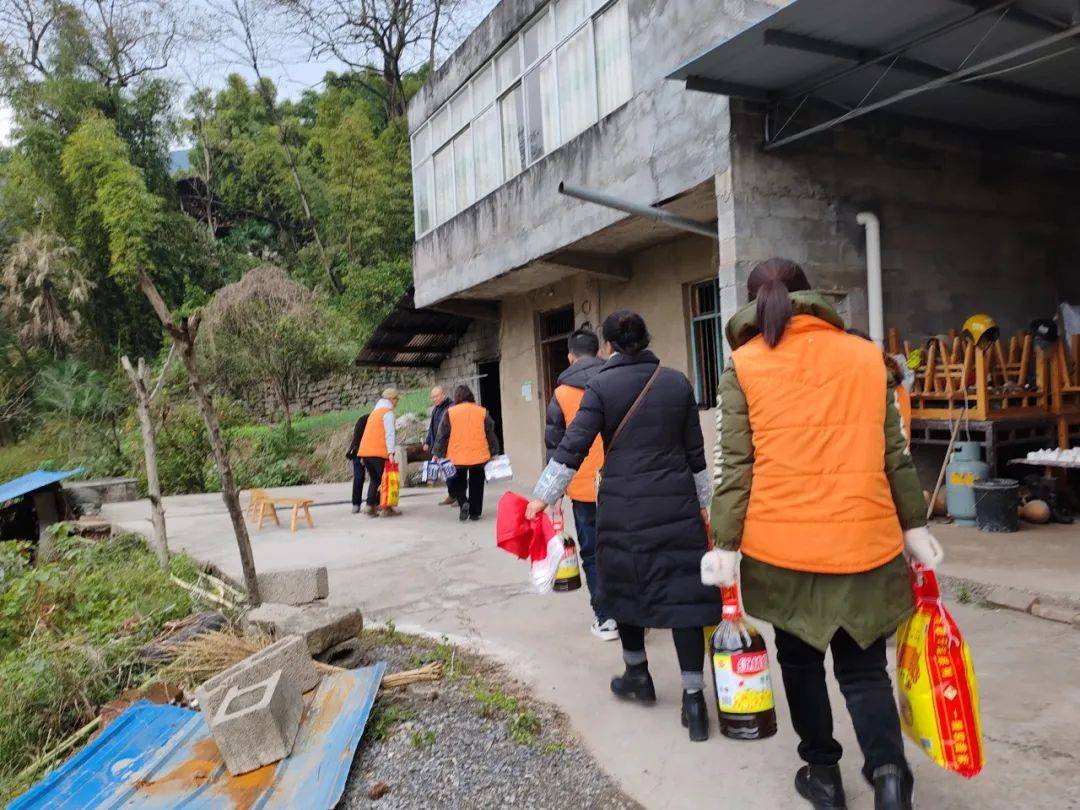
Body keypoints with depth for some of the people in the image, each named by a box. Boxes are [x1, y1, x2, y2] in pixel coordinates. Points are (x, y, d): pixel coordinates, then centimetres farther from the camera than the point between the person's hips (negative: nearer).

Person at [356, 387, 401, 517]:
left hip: (366, 451, 8)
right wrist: (391, 452, -21)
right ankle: (386, 508, -2)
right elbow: (390, 434, -15)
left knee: (374, 480, 14)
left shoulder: (375, 411, 23)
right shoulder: (388, 412, -4)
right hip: (378, 452, -8)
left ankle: (371, 507, 10)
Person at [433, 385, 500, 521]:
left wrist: (438, 454, 3)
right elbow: (491, 434, 4)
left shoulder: (450, 412, -3)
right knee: (476, 485, 13)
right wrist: (494, 453, 11)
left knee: (457, 484, 14)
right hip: (479, 456, 1)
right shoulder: (482, 412, 1)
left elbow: (442, 436, -2)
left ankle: (463, 503, -10)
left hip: (457, 456, -1)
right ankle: (475, 513, 13)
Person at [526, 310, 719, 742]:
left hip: (623, 506, -2)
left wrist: (543, 497, -4)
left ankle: (637, 676, 32)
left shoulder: (602, 386, -5)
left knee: (625, 587, 16)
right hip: (677, 504, 2)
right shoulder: (677, 382, 5)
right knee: (682, 591, 3)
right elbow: (695, 451, 11)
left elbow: (573, 446, -10)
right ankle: (694, 697, 4)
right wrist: (702, 503, 21)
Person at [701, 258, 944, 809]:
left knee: (799, 658, 18)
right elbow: (894, 453, 9)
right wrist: (914, 525, 16)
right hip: (865, 538, 2)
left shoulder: (743, 366, -1)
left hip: (782, 541, -1)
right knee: (863, 666, 15)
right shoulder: (867, 356, 7)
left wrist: (725, 545, -3)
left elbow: (735, 465, -5)